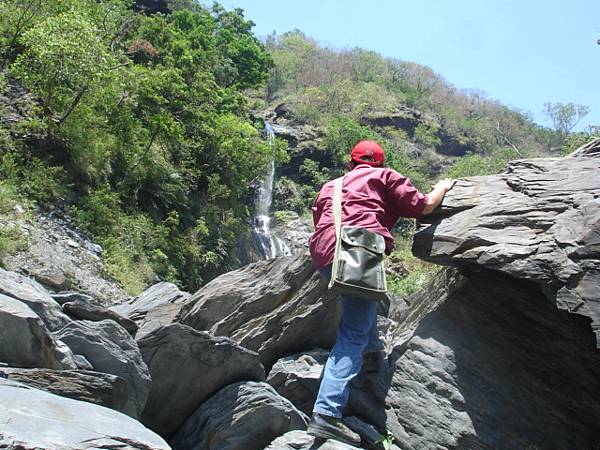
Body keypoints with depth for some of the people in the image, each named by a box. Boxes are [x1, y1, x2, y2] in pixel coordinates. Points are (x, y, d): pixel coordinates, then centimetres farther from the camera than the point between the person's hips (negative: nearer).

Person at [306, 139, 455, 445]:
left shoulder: (330, 186, 32)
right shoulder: (384, 176, 18)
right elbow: (423, 206, 14)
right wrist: (441, 188, 33)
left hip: (322, 255, 6)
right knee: (353, 336, -10)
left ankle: (372, 352, 33)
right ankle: (326, 414, -19)